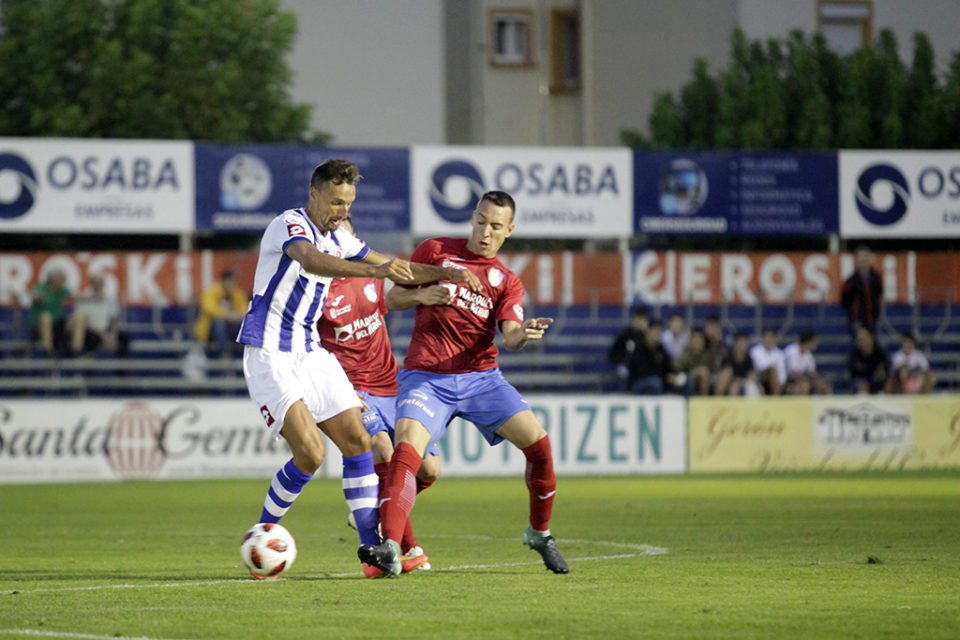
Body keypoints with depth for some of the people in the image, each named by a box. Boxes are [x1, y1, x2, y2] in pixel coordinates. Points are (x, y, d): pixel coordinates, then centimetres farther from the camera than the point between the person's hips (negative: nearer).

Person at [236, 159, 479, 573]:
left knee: (357, 441, 0)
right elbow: (311, 260, -37)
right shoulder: (289, 225, -15)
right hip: (269, 356, -8)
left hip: (310, 353, 8)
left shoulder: (336, 239, 12)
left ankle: (372, 544, 5)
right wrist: (377, 270, -50)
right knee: (309, 453, -16)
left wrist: (444, 274, 5)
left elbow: (393, 269, 21)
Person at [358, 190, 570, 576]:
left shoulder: (507, 281, 10)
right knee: (406, 448, -27)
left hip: (481, 377, 2)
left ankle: (539, 533, 14)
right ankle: (389, 549, -36)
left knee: (537, 442, -10)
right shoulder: (435, 251, 7)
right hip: (425, 378, -2)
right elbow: (393, 300, 8)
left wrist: (524, 334, -29)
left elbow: (509, 338, -5)